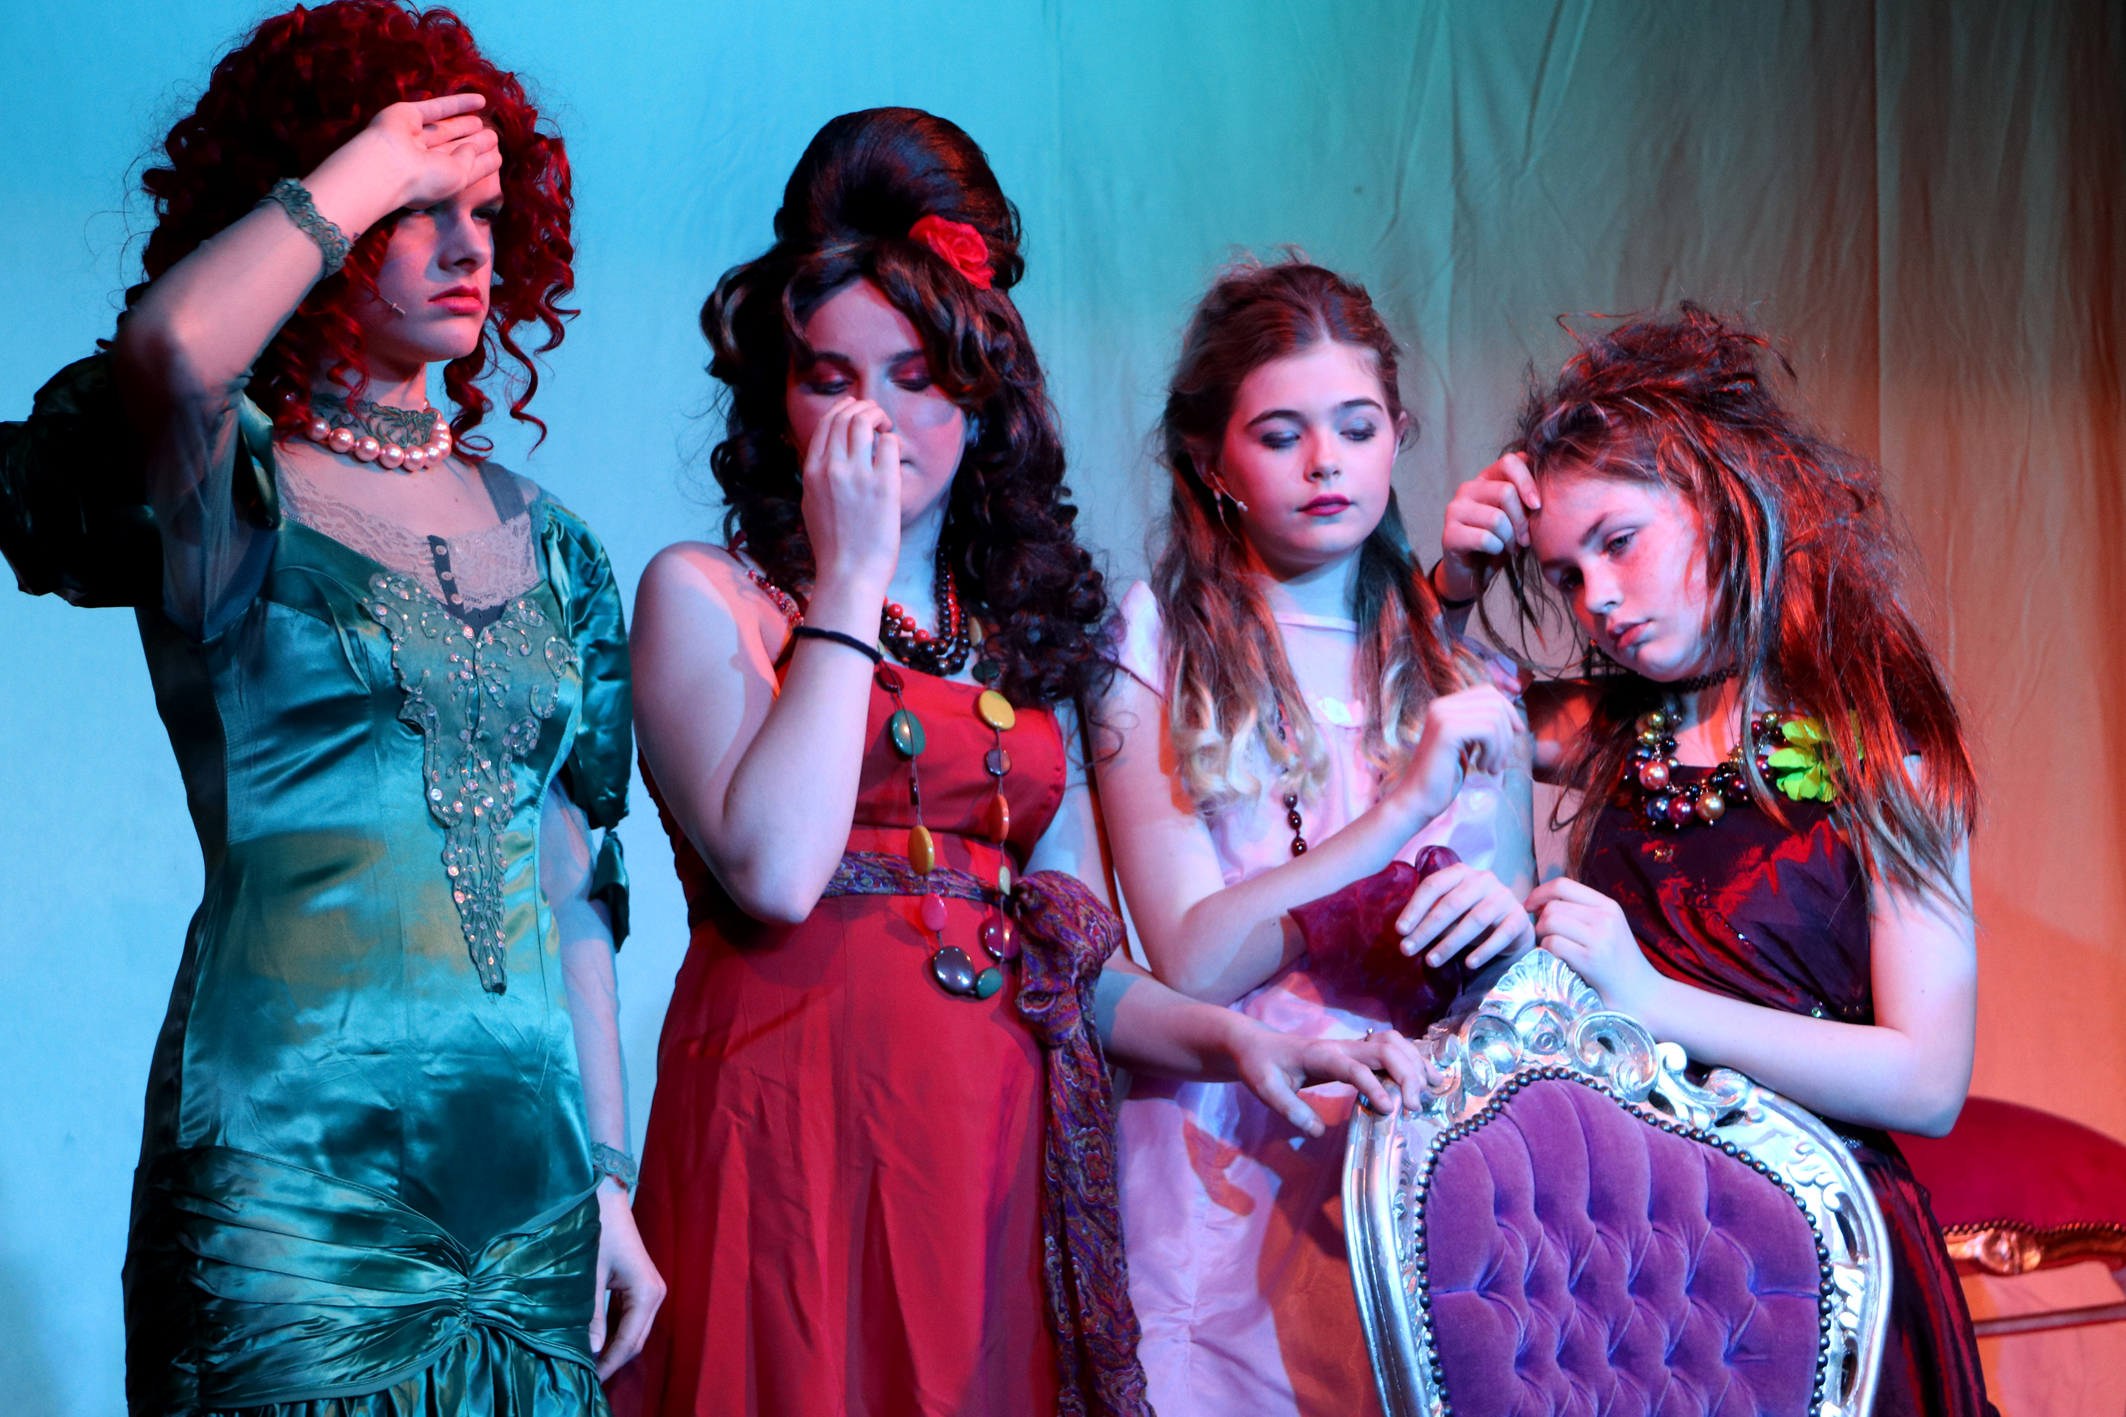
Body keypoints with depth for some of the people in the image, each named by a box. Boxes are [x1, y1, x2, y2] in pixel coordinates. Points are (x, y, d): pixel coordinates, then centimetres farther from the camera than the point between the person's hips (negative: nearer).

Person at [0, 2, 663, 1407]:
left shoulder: (548, 546, 13)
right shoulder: (235, 497, -2)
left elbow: (575, 886, 13)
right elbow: (169, 345, -27)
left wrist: (610, 1178, 10)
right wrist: (367, 171, -12)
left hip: (532, 1169, 5)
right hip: (291, 1171, -5)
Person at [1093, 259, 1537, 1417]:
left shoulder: (1458, 658, 9)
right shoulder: (1157, 647, -2)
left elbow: (1512, 967, 10)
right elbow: (1193, 958, -12)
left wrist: (1505, 918, -13)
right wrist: (1403, 810, -18)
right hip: (1231, 1171, -3)